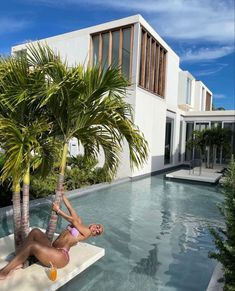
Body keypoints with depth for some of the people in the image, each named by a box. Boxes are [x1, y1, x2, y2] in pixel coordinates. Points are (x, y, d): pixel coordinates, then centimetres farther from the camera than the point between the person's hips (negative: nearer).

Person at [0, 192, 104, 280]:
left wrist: (58, 210, -1)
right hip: (52, 249, 8)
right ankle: (19, 262, -7)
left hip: (60, 256, -8)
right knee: (35, 231, -10)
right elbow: (70, 208, 20)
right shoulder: (79, 222, 20)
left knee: (32, 245, -25)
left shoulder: (87, 232, 0)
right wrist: (62, 194, 22)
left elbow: (73, 220, -6)